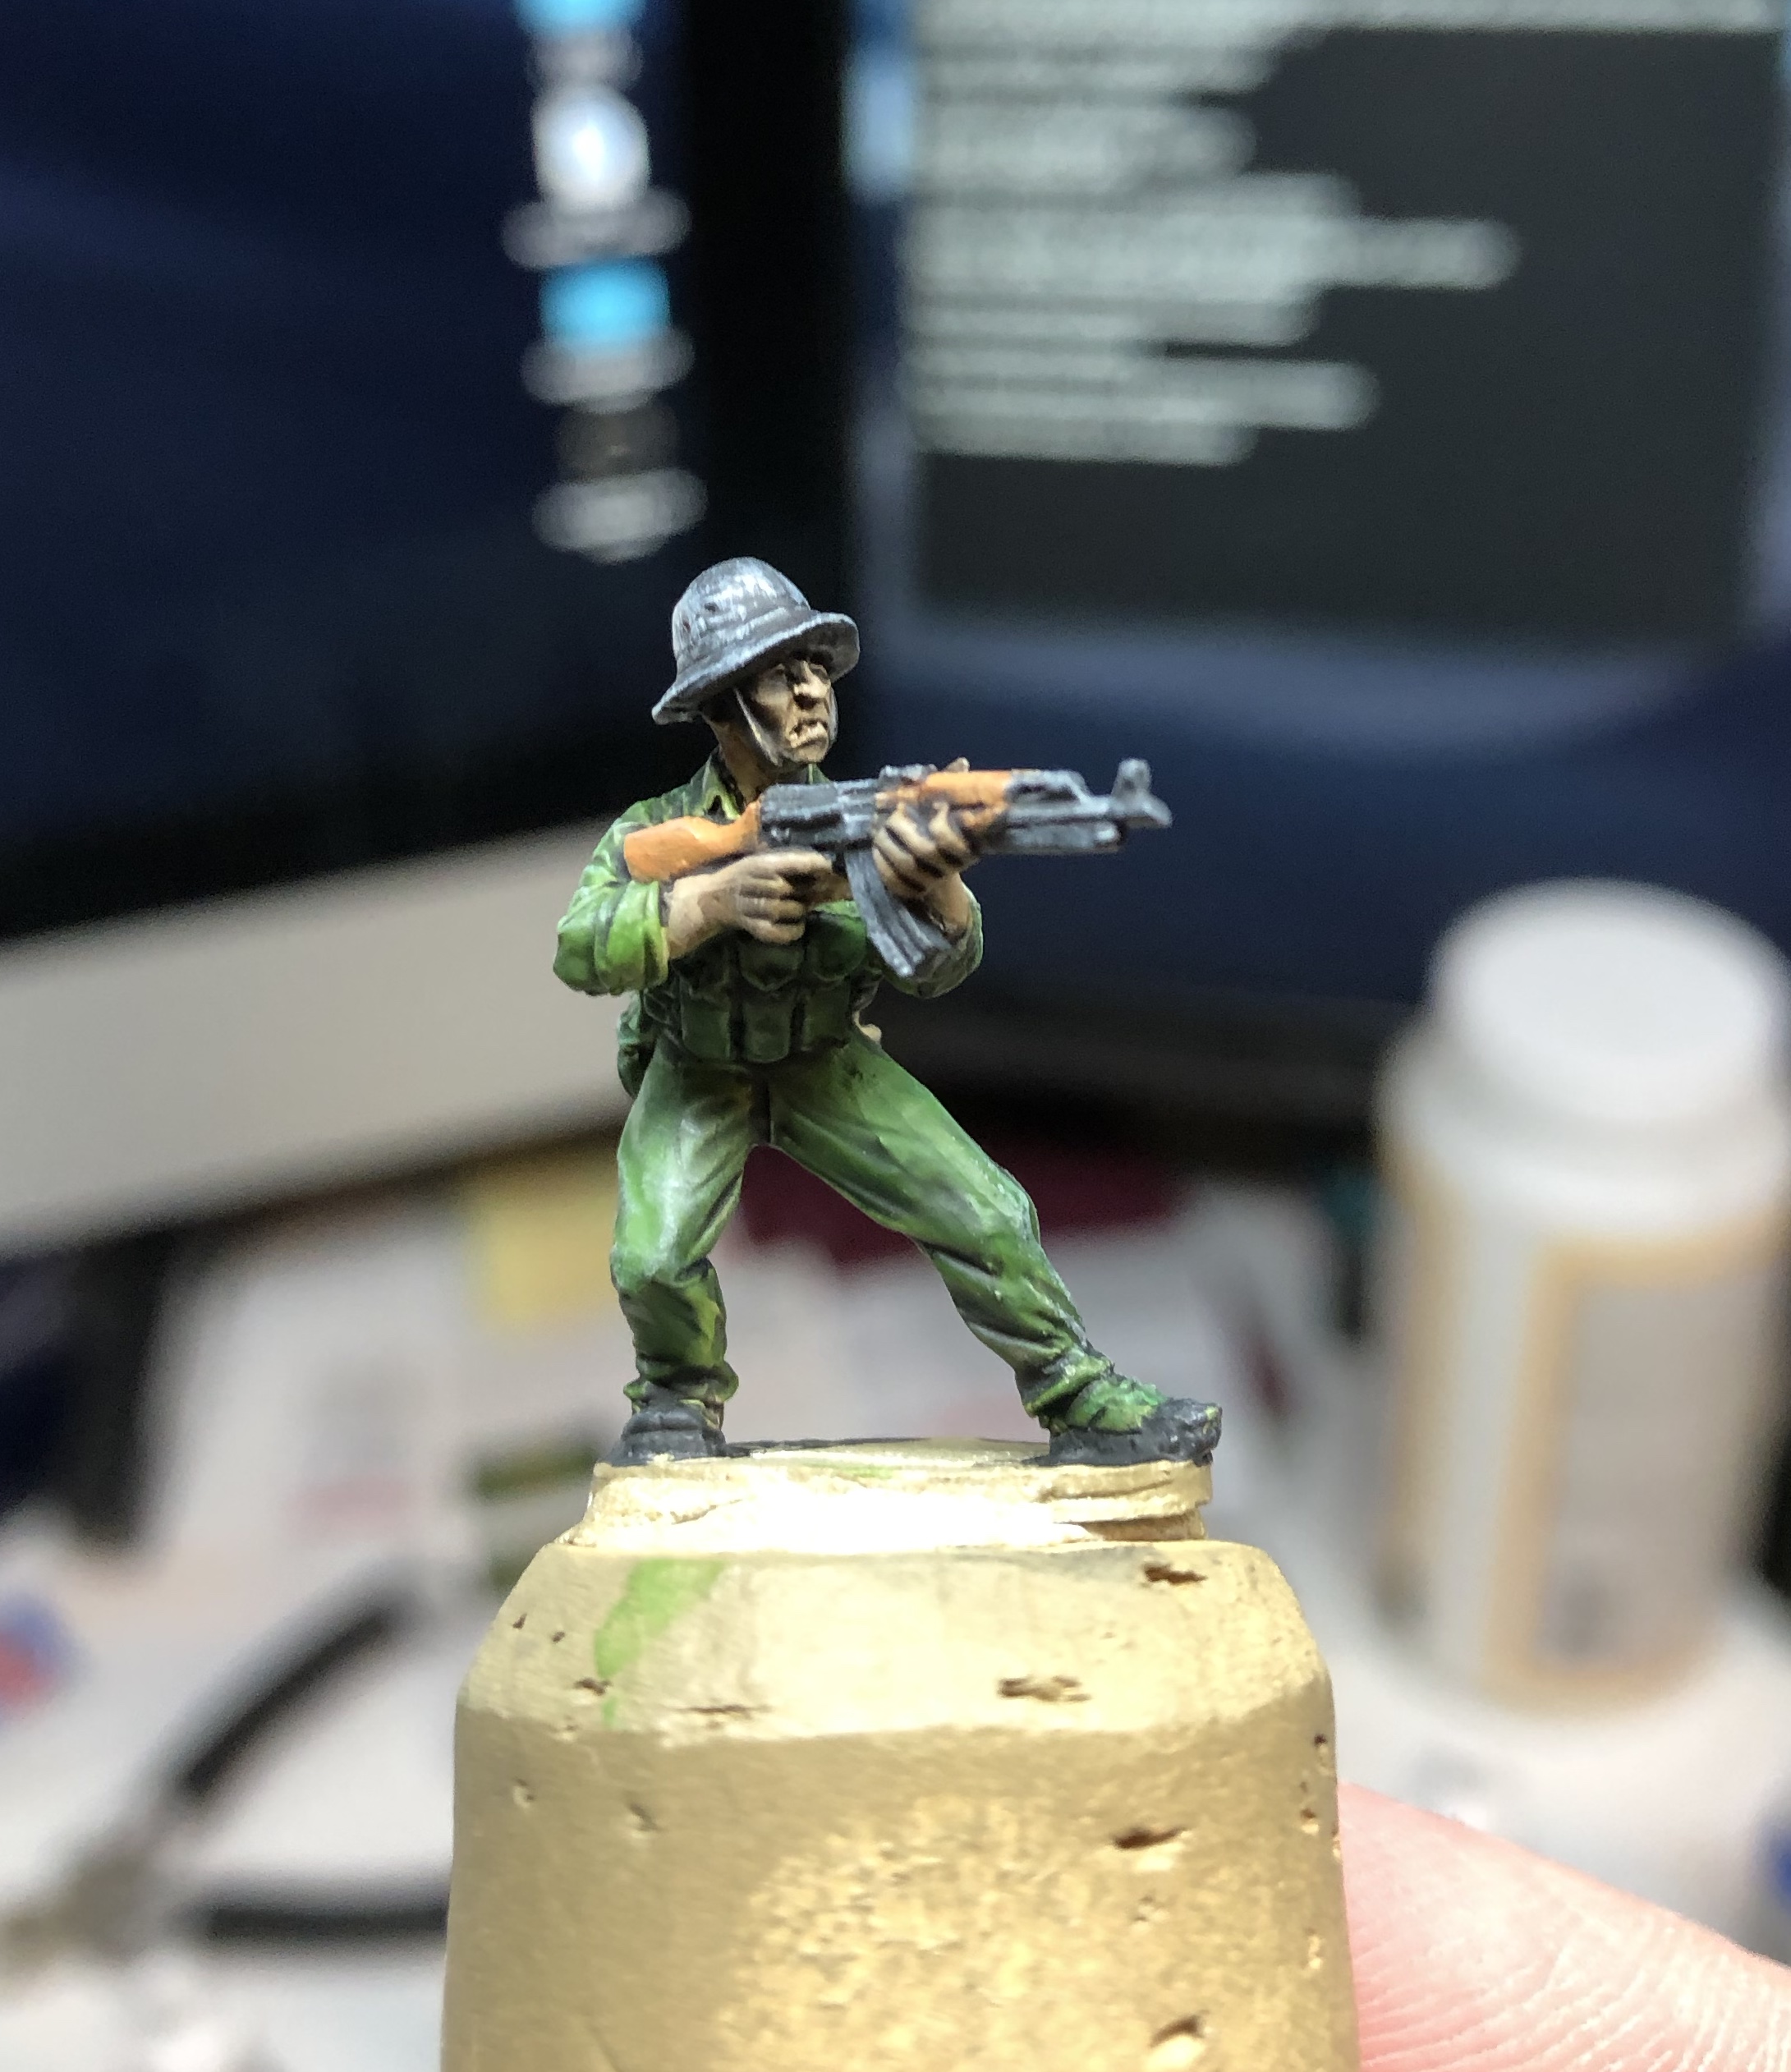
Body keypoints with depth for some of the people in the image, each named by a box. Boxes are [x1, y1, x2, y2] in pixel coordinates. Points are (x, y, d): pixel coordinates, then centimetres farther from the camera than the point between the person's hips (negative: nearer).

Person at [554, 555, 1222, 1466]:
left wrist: (935, 884, -53)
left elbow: (937, 970, -29)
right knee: (654, 1261, -24)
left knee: (987, 1214, -11)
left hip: (827, 1067, 2)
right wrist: (714, 899, -51)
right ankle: (679, 1400, 8)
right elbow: (580, 950, -36)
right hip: (695, 1076, -1)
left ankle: (1086, 1405, 5)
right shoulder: (656, 832, -22)